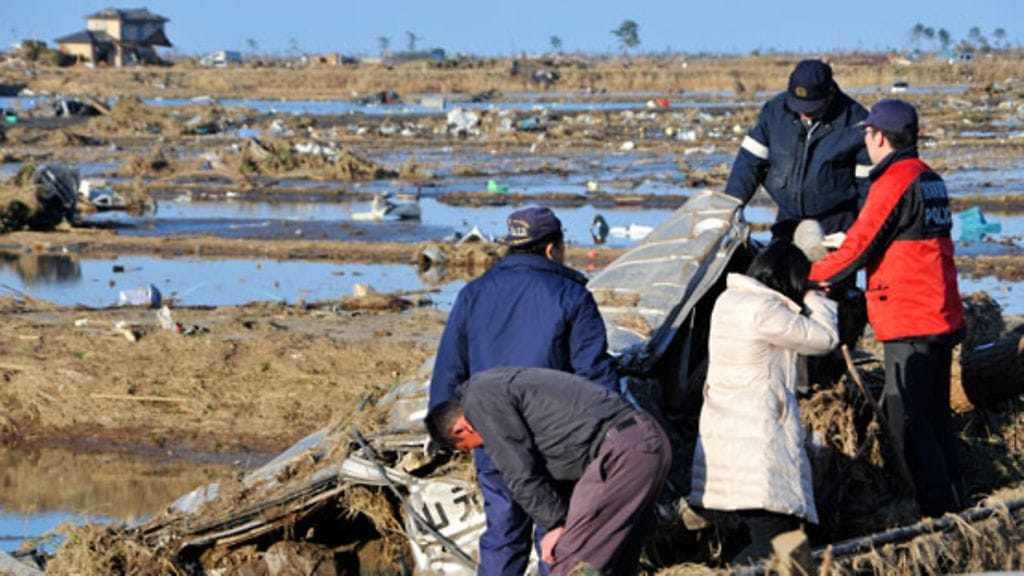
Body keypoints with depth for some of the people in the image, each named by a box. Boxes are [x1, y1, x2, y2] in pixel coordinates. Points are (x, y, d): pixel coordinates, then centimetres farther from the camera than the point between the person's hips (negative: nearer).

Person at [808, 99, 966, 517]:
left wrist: (811, 276, -2)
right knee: (935, 414, 16)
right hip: (943, 317, 9)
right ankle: (953, 499, 21)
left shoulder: (893, 183, -15)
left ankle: (935, 506, -9)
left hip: (909, 324, -9)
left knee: (908, 420, -6)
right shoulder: (931, 180, 14)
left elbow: (858, 248, -15)